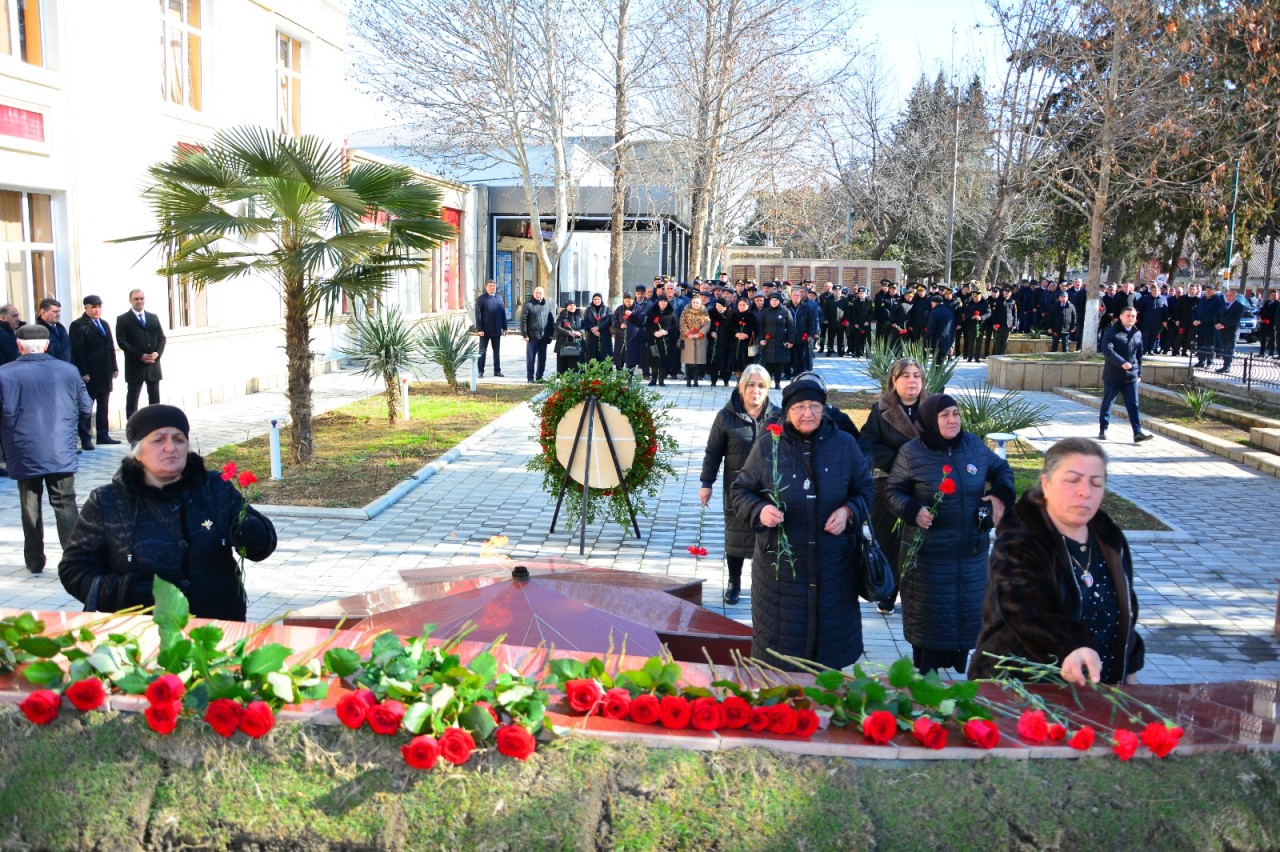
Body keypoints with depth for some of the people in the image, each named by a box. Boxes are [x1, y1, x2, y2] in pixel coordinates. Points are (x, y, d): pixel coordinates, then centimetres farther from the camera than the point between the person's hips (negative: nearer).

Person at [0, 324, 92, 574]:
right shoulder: (68, 371, 0)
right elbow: (85, 408, 7)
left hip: (24, 456, 0)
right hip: (61, 454, 0)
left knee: (30, 507, 12)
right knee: (65, 504, 4)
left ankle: (35, 561, 20)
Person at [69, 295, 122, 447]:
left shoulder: (104, 324, 17)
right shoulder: (78, 325, -6)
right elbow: (77, 351, -12)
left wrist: (115, 368, 10)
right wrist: (83, 373, -17)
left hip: (105, 374, 7)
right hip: (89, 375, -7)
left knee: (104, 407, 11)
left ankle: (103, 436, 18)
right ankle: (85, 439, 4)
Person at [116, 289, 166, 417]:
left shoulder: (153, 317, 15)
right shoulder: (123, 319, 0)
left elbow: (161, 338, 11)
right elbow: (122, 342, -8)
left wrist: (157, 353, -9)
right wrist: (140, 356, -17)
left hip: (153, 365, 4)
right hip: (135, 366, -4)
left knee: (155, 399, 8)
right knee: (132, 399, 0)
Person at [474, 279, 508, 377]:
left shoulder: (499, 298, 9)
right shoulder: (480, 299, -4)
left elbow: (503, 313, 9)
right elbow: (478, 315, -7)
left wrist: (504, 327, 3)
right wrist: (479, 329, -14)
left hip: (497, 330, 4)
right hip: (485, 330, -4)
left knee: (497, 351, 9)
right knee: (482, 351, 5)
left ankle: (497, 370, 16)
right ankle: (481, 371, 10)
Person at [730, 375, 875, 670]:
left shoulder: (845, 445, 1)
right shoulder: (767, 446, -3)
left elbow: (866, 489, 9)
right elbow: (741, 491, 2)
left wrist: (849, 511, -11)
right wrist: (760, 510, -18)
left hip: (832, 565, 1)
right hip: (780, 564, -1)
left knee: (829, 630, 12)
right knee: (781, 636, 7)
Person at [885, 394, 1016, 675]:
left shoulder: (974, 445, 1)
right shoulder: (911, 453, -9)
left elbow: (1002, 469, 16)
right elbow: (893, 491, -2)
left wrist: (1001, 495, -3)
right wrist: (912, 510, -20)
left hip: (971, 550, 4)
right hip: (928, 551, -4)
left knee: (966, 610, 13)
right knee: (929, 612, 4)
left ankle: (957, 667, 30)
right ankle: (926, 672, 19)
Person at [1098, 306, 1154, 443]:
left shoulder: (1137, 334, 12)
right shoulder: (1112, 332, -5)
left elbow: (1139, 355, 20)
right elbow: (1107, 350, -19)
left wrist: (1139, 373, 17)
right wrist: (1122, 362, -29)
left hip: (1131, 376, 4)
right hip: (1113, 375, -4)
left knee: (1133, 405, -1)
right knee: (1107, 403, 6)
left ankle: (1137, 433, -4)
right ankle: (1102, 430, 17)